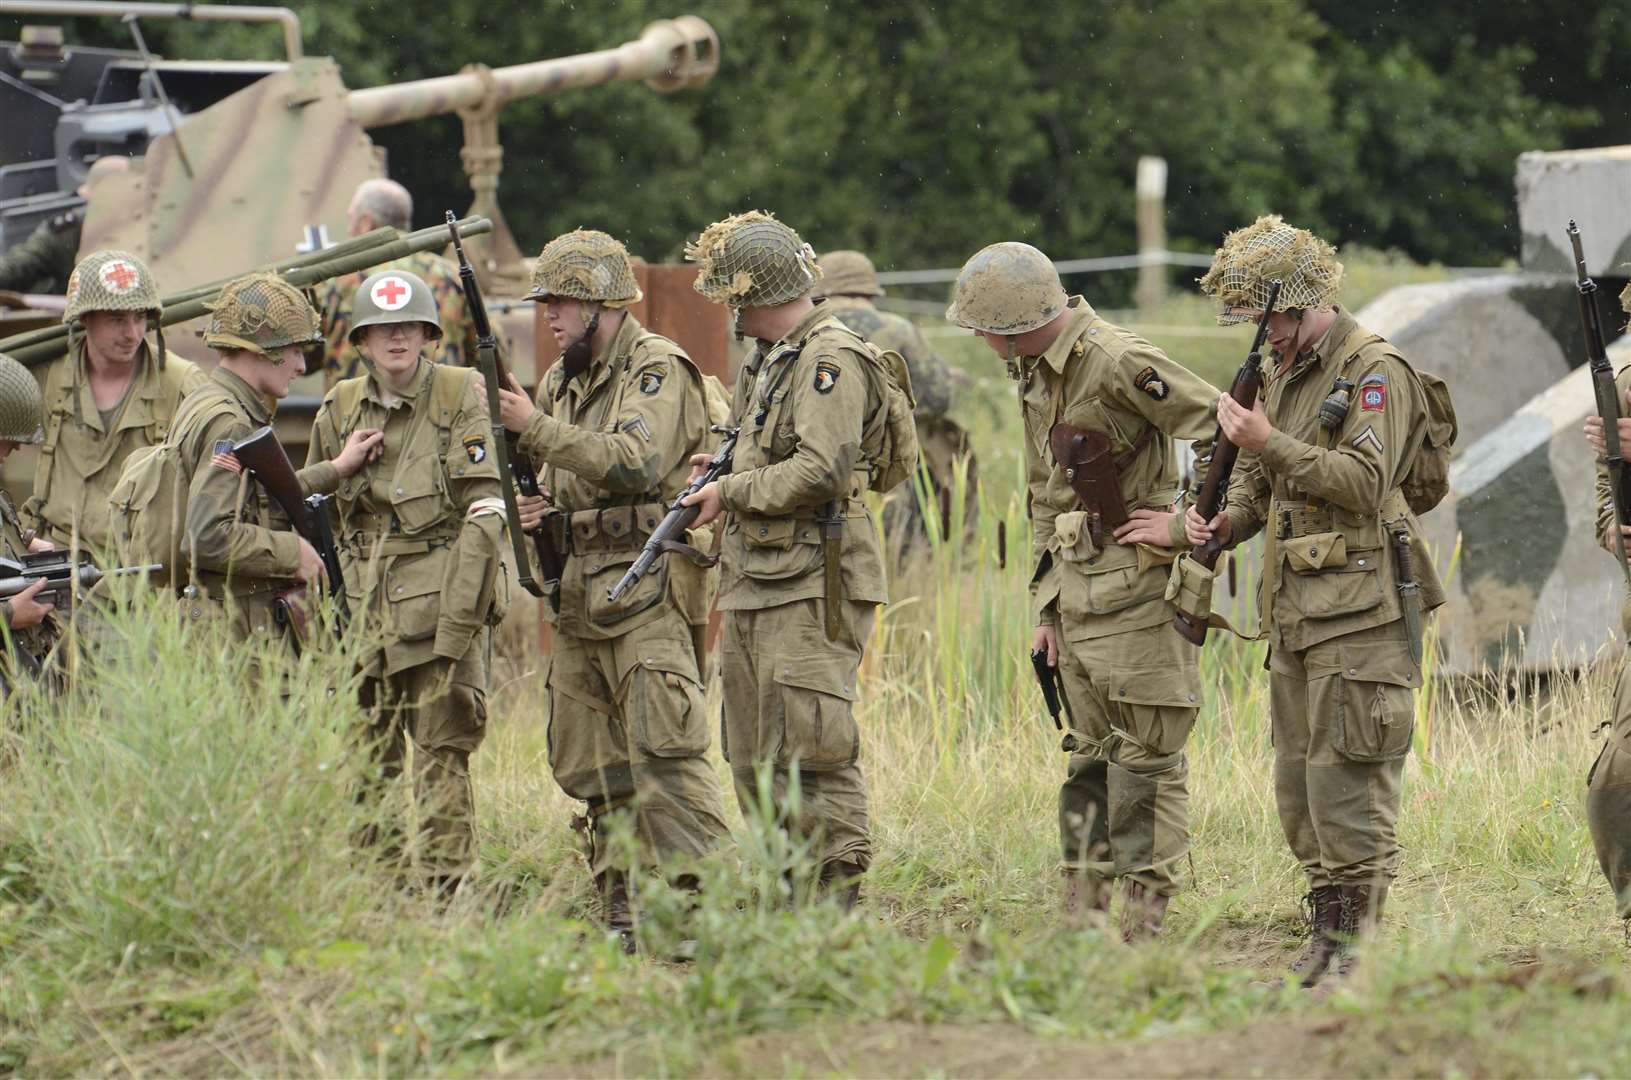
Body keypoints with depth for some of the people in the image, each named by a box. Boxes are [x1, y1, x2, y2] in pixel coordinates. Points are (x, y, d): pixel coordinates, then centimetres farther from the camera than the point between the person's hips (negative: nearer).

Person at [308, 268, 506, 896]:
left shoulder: (463, 398, -2)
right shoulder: (339, 410, 11)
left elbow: (484, 515, -7)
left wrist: (457, 620, -14)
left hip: (441, 602, -4)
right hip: (365, 606, 4)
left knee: (442, 754, -8)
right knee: (366, 757, 5)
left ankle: (446, 888, -7)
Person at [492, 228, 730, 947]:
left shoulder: (657, 369, -7)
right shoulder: (562, 381, 18)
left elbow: (635, 462, -21)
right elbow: (544, 476, 26)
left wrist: (536, 427, -17)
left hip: (648, 592, -9)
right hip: (578, 593, 9)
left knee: (665, 753, -16)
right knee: (592, 766, 7)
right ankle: (623, 913, 12)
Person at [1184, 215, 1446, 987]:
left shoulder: (1374, 371, -10)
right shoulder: (1283, 375, 17)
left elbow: (1364, 483, -20)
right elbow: (1257, 483, 23)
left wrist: (1269, 444, -23)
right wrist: (1222, 523, 2)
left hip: (1360, 612, -9)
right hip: (1296, 612, 9)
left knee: (1348, 781, -10)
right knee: (1298, 783, 11)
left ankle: (1355, 945, -8)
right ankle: (1325, 936, 17)